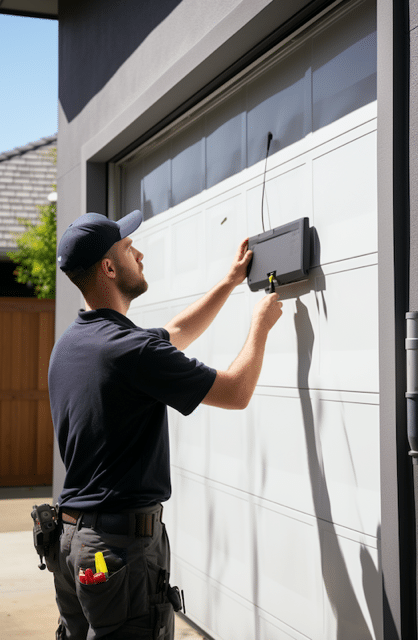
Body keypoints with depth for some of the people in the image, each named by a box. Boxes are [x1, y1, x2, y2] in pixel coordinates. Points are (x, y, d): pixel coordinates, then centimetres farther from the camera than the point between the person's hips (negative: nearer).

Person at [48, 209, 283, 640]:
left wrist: (230, 282, 25)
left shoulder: (69, 343, 8)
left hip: (69, 537, 9)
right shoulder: (132, 349, -20)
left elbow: (175, 334, 22)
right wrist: (261, 324, 5)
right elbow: (237, 393, -11)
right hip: (123, 542, -9)